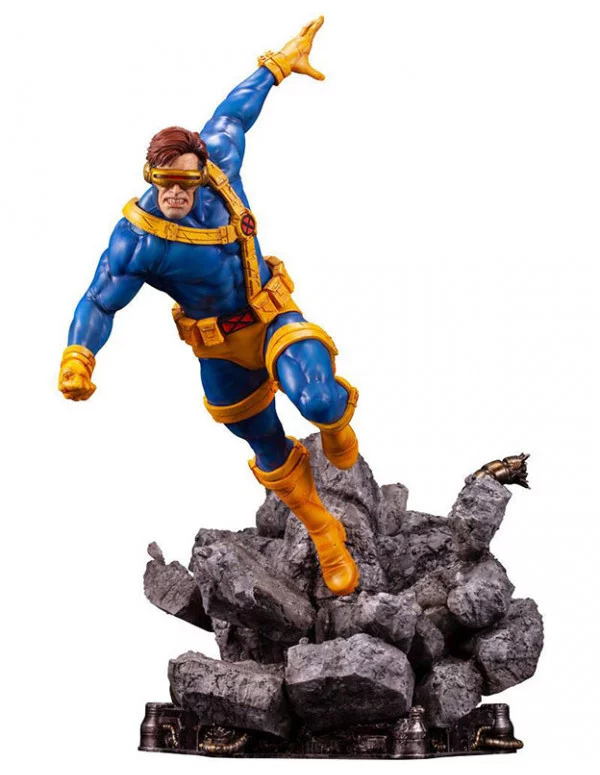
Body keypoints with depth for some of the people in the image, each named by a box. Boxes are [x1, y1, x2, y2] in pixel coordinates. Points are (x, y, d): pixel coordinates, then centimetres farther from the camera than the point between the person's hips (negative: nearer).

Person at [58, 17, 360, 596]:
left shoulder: (219, 169, -16)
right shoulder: (137, 236, -24)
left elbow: (233, 114, 2)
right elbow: (99, 303, -22)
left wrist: (277, 65, 12)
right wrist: (77, 359, -39)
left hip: (273, 315, 1)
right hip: (220, 346, -1)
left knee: (318, 401, -27)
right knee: (269, 450, 13)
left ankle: (336, 420, 14)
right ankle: (326, 539, 37)